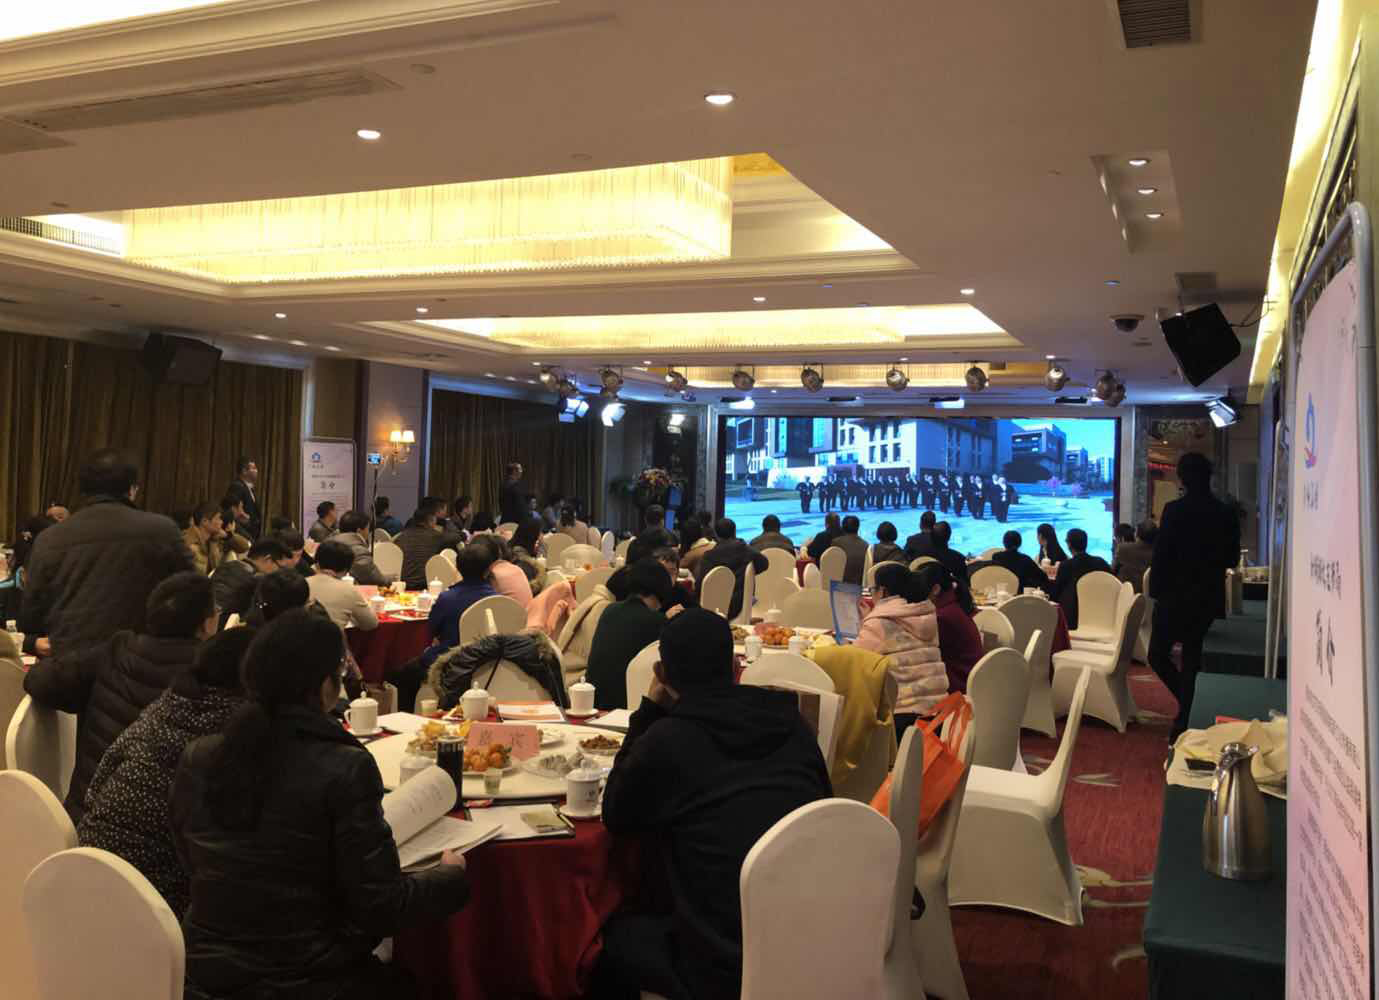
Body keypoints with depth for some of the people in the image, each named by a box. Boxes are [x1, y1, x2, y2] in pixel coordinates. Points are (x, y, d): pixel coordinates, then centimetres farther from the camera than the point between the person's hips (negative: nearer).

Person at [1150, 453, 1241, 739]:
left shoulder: (1175, 510, -14)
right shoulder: (1226, 515, 1)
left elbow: (1161, 554, -14)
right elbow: (1232, 559, 8)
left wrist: (1156, 591, -4)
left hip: (1175, 597, -5)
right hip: (1209, 598, 5)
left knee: (1158, 655, 6)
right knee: (1191, 660, 13)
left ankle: (1188, 713, -9)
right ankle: (1185, 723, 16)